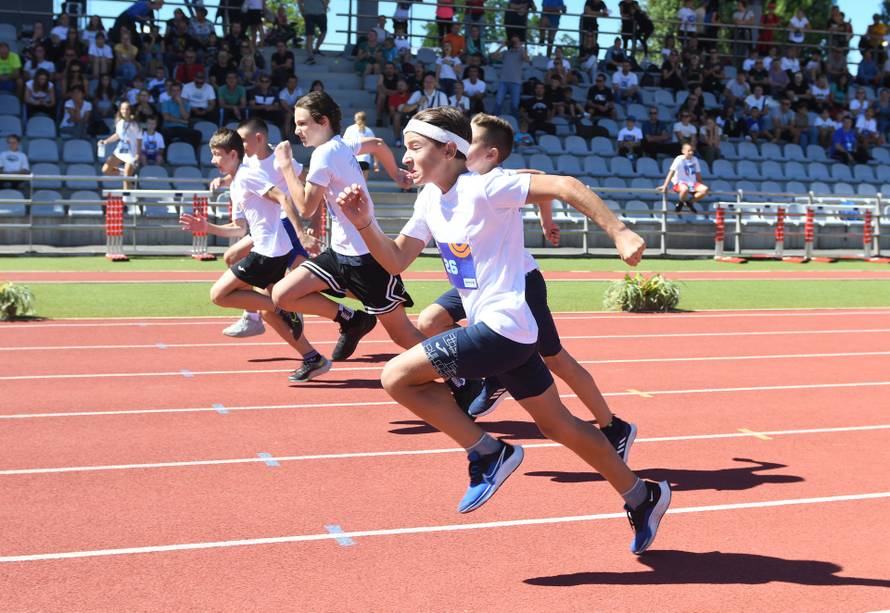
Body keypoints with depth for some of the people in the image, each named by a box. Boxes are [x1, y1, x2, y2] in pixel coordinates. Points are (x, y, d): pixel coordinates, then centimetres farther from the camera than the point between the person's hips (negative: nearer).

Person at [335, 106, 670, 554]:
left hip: (503, 328, -9)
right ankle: (643, 497, 30)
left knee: (397, 376, -11)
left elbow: (564, 185, -22)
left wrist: (620, 234, -26)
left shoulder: (483, 189, -17)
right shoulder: (430, 199, 9)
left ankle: (487, 453, 0)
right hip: (501, 332, 9)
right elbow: (396, 261, 13)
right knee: (558, 424, 17)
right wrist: (364, 224, -4)